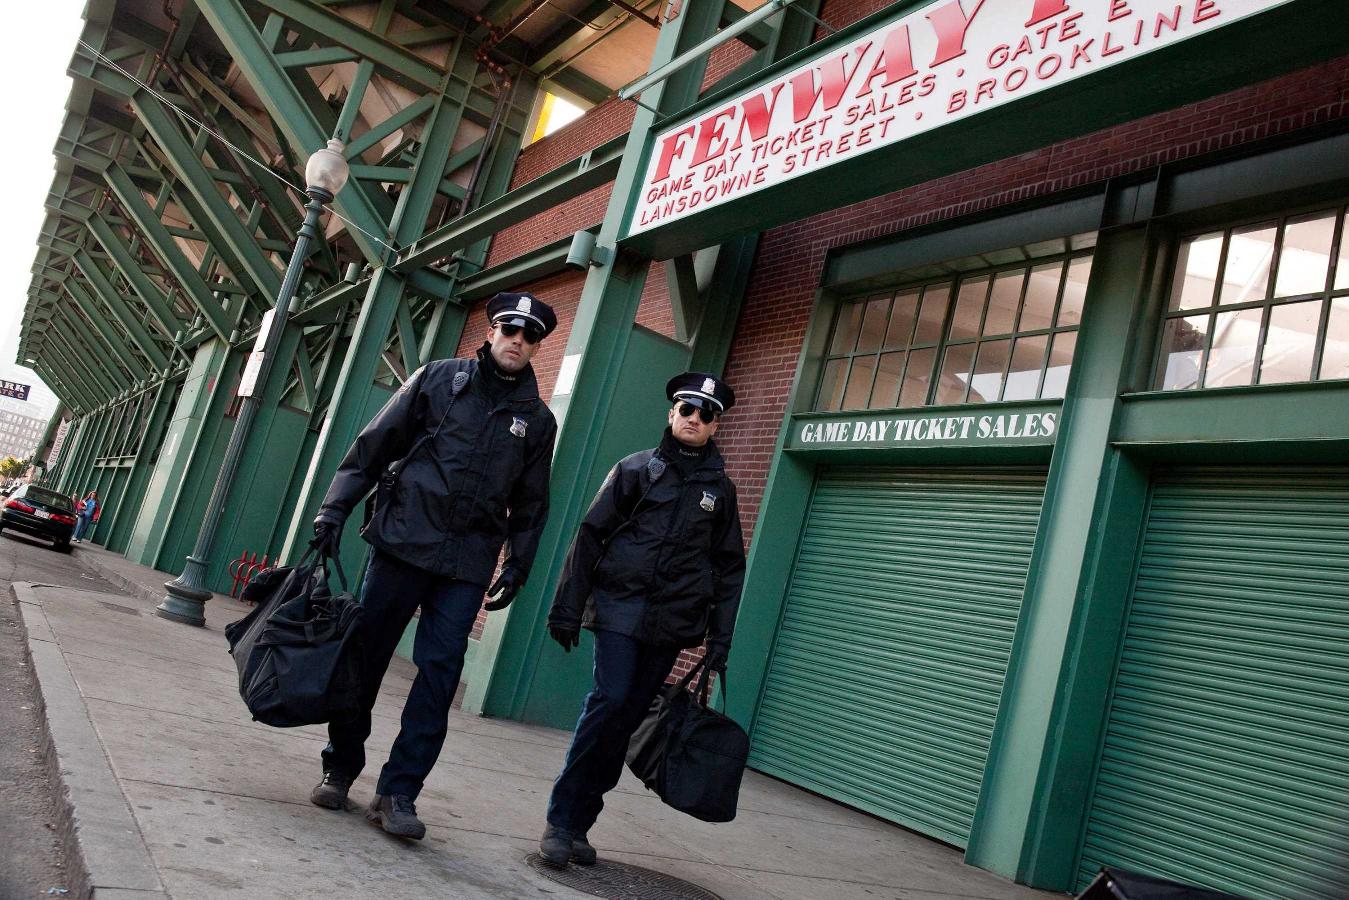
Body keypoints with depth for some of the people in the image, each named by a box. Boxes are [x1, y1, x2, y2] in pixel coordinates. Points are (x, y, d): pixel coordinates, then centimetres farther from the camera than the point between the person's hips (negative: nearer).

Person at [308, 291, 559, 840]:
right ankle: (339, 768, 23)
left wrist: (517, 566, 8)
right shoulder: (439, 379, 5)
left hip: (467, 565, 1)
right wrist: (334, 510, -1)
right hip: (402, 544, -1)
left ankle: (398, 793, 5)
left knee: (439, 675, -4)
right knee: (365, 658, 5)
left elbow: (530, 505, 16)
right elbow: (373, 446, 4)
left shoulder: (537, 420, 11)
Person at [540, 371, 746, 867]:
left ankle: (578, 824, 14)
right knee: (609, 700, -15)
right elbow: (589, 537, 2)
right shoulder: (636, 468, 4)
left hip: (672, 622, 3)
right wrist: (567, 608, -4)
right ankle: (560, 821, -3)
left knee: (627, 718, 4)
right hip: (620, 606, -2)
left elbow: (729, 567, 13)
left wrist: (720, 637, 6)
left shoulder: (720, 488, 12)